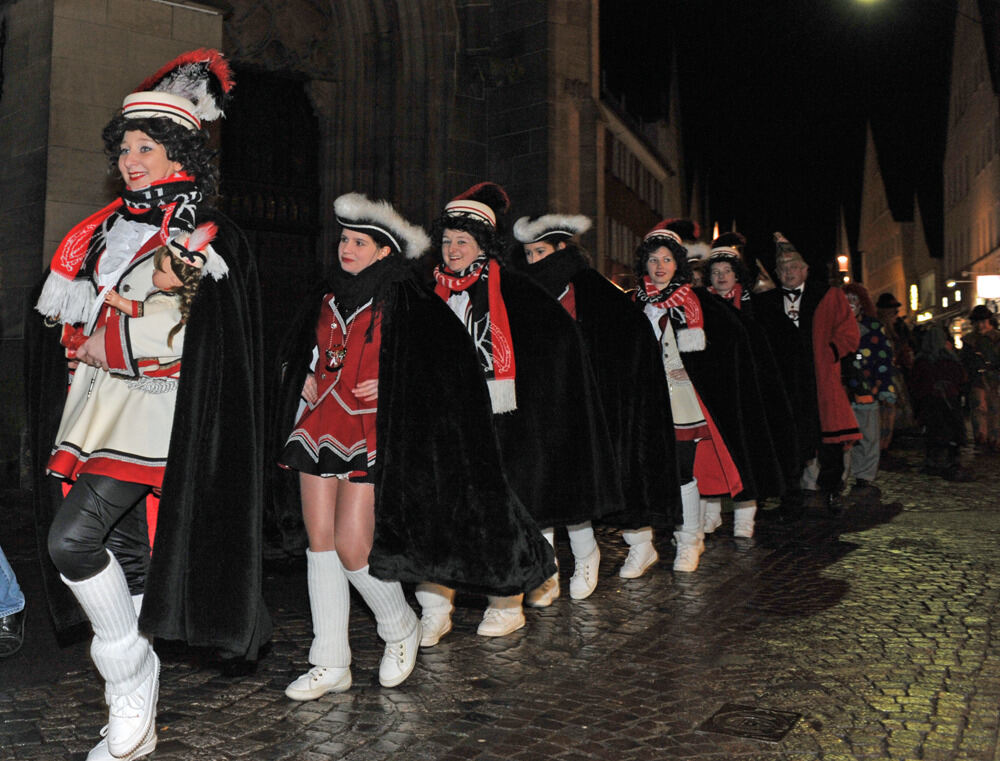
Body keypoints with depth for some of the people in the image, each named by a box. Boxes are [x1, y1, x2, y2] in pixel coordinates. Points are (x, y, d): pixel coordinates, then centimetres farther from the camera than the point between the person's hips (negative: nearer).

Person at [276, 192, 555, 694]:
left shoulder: (406, 307, -6)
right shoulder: (329, 300, 13)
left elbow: (454, 369, -7)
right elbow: (305, 356, 30)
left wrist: (394, 388, -14)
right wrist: (308, 379, 10)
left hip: (372, 435, -6)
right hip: (321, 427, 7)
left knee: (353, 547, -9)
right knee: (319, 540, 4)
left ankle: (401, 630, 21)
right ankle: (331, 665, 15)